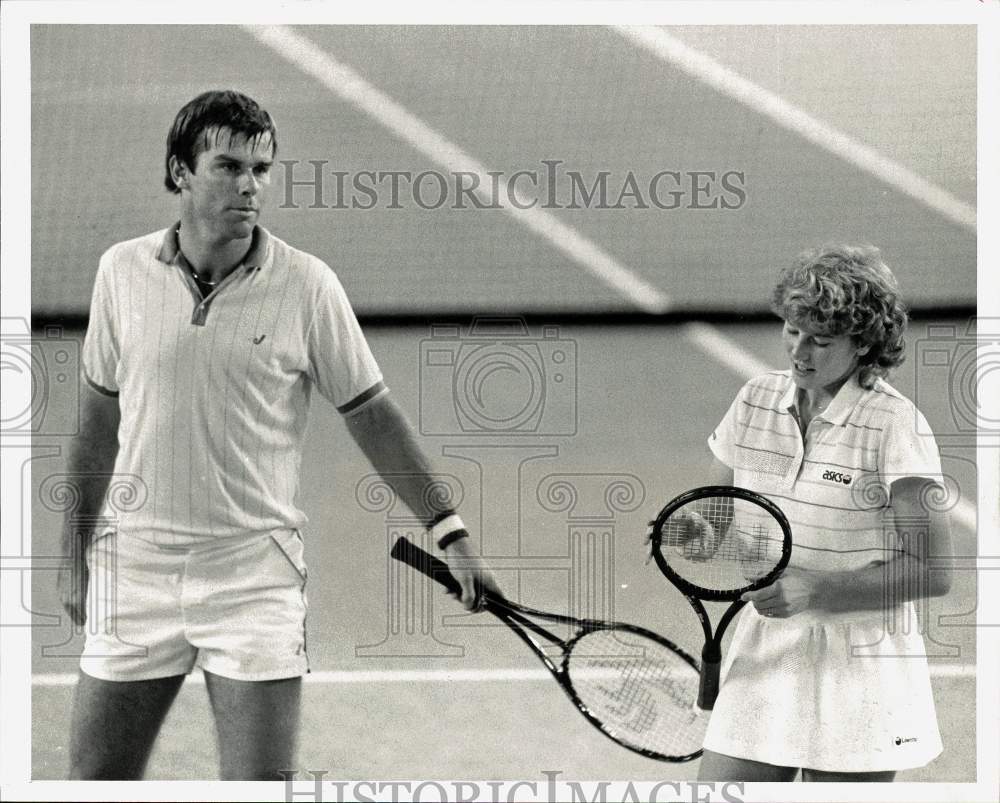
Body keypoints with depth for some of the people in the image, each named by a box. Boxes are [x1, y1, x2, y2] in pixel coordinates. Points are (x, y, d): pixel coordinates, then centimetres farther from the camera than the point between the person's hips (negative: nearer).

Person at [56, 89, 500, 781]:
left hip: (255, 577, -2)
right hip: (135, 568, 2)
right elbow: (100, 418, 12)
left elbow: (372, 415, 2)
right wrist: (76, 549, 13)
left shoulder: (307, 285, -5)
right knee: (95, 781, 5)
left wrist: (450, 532, -1)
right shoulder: (123, 271, 2)